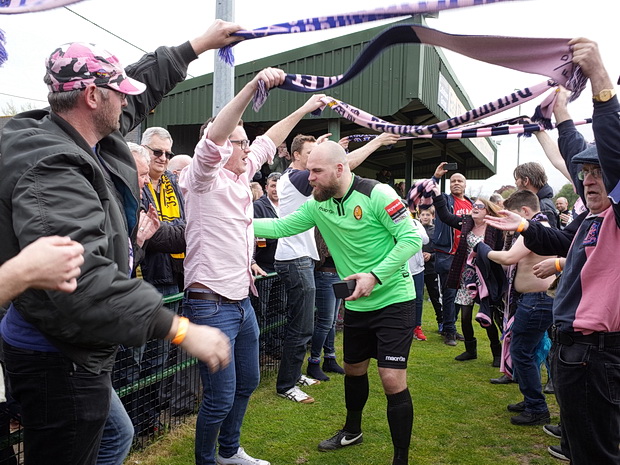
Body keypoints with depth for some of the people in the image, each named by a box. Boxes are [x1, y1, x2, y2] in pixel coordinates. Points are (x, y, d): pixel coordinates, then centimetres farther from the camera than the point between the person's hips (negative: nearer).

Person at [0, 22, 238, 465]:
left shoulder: (85, 138, 5)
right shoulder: (50, 167, -27)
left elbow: (142, 87, 19)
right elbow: (82, 278, -39)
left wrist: (199, 44, 26)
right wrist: (180, 329, -39)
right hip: (60, 361, -10)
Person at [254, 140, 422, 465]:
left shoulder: (377, 194, -19)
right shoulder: (318, 205, 0)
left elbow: (411, 238, -20)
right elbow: (281, 226, 2)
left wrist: (375, 275, -26)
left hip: (393, 300, -6)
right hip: (356, 304, 6)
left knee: (392, 380, -9)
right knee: (354, 370, 21)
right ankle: (352, 431, 47)